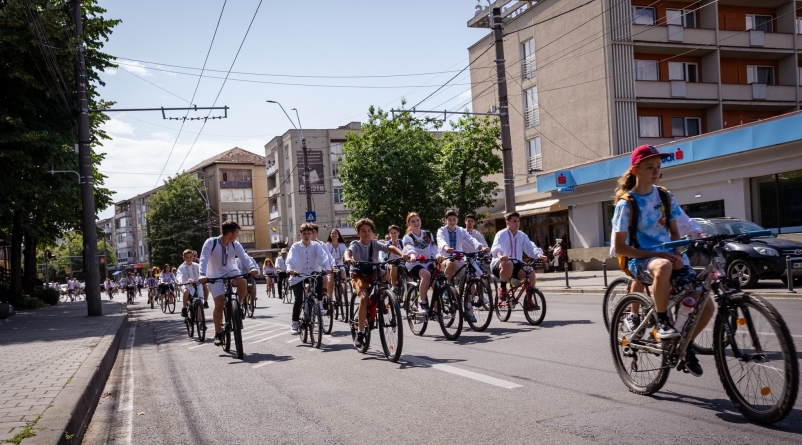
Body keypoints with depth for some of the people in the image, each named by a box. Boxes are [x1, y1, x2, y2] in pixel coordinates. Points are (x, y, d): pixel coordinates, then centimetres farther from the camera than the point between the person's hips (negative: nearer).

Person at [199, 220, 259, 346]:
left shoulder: (235, 244, -7)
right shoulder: (211, 243, -16)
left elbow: (244, 256, -20)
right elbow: (204, 259, -25)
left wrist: (253, 268, -40)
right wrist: (202, 274, -43)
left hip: (231, 272, 2)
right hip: (215, 276, -2)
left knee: (242, 282, -31)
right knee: (219, 304, -13)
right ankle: (218, 334, 5)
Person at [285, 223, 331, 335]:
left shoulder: (316, 245, 1)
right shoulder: (296, 246, -2)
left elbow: (323, 257, -14)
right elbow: (291, 259, -17)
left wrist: (327, 268, -34)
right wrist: (290, 269, -38)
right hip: (298, 276, -1)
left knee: (320, 279, -31)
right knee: (298, 299, -14)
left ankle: (319, 302, -10)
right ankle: (295, 323, 1)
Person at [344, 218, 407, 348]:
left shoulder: (375, 244, -2)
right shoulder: (355, 244, -7)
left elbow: (390, 248, -18)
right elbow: (348, 251, -30)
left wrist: (402, 254, -38)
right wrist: (348, 259, -55)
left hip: (373, 273, 3)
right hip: (358, 275, -3)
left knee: (387, 273, -29)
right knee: (364, 297, -28)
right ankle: (359, 333, -18)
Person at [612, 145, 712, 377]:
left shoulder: (665, 196, 8)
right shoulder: (626, 203, -7)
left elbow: (674, 232, 15)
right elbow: (620, 247, -10)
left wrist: (678, 255, -7)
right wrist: (657, 254, -20)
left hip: (669, 256, 5)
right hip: (640, 260, -5)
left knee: (706, 306, -12)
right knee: (662, 267, -43)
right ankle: (662, 321, -21)